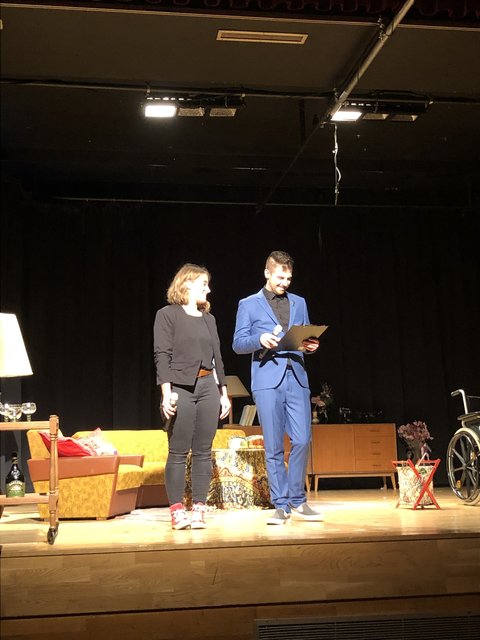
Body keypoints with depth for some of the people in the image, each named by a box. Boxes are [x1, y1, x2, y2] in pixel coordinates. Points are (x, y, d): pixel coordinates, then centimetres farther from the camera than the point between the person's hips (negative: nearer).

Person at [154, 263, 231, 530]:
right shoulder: (167, 315, 0)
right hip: (181, 387, -5)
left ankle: (198, 509, 9)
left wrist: (223, 392, 14)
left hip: (208, 387, 5)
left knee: (203, 451, 3)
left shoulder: (209, 319, 17)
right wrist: (166, 393, -16)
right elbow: (162, 355, -7)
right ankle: (177, 511, 4)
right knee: (178, 452, -2)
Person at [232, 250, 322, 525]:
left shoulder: (299, 303, 18)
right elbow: (238, 343, 3)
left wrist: (311, 345, -3)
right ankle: (281, 505, 10)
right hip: (267, 380, -3)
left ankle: (297, 501, 13)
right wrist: (260, 340, -16)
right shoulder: (248, 304, 8)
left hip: (296, 378, 3)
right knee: (274, 447, 0)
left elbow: (307, 337, 20)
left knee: (302, 440, -3)